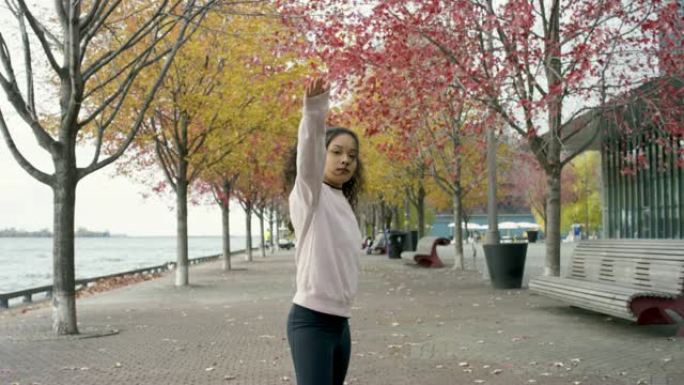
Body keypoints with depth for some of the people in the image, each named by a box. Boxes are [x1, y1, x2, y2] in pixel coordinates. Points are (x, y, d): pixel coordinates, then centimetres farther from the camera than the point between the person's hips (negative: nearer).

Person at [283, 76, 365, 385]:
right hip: (311, 320, -8)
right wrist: (314, 113, -43)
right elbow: (308, 155, -29)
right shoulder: (310, 194, -9)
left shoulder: (343, 204, 15)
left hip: (339, 320, 8)